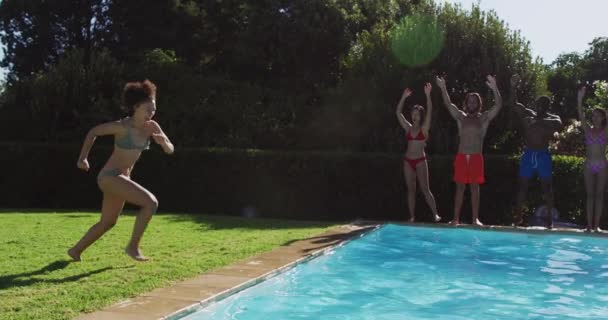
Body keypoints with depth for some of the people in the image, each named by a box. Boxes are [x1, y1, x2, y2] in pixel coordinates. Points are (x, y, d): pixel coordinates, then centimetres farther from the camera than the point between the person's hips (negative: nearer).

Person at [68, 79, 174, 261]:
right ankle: (133, 246, -8)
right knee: (151, 203, -21)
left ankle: (76, 250, 41)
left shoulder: (152, 127, -3)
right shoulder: (122, 127, -19)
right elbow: (93, 132, -5)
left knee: (107, 223, 23)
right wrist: (83, 157, -9)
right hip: (110, 177, -8)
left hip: (122, 178, 8)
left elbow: (170, 150, -2)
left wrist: (162, 141, -24)